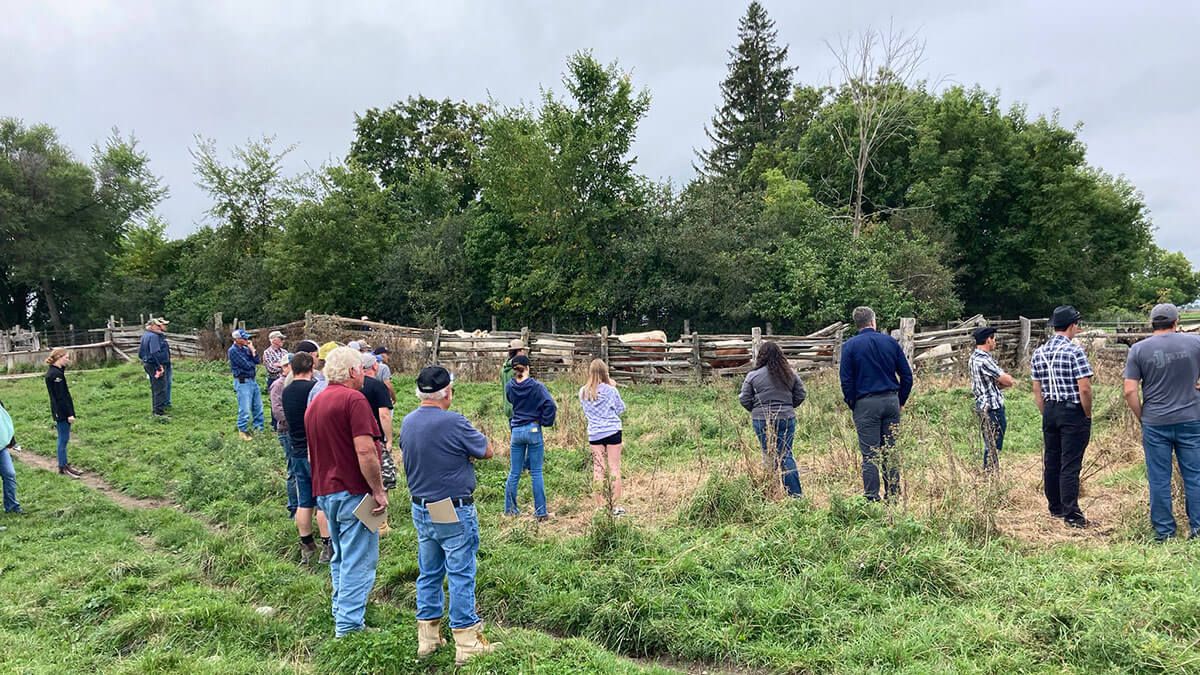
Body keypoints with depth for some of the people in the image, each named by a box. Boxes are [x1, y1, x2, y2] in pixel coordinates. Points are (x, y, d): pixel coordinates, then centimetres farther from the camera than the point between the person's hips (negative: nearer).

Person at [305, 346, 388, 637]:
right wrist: (379, 490, -17)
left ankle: (341, 612, 32)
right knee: (358, 561, -2)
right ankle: (349, 625, 2)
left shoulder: (314, 403, 13)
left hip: (325, 491, 9)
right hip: (354, 492, -9)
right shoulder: (353, 399, -16)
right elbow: (365, 451, -24)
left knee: (341, 557, 22)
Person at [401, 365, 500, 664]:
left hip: (421, 510, 7)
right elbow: (487, 451, -9)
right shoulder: (454, 423, -21)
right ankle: (467, 644, 9)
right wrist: (473, 435, 9)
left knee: (428, 573, 16)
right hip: (454, 513, -7)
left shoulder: (407, 422, 2)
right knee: (461, 575, 1)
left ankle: (427, 638, 26)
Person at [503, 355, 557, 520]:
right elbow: (550, 405, -17)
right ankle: (540, 512, 7)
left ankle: (510, 509, 17)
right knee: (536, 473, 3)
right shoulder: (536, 386, -10)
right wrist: (545, 422, -4)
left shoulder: (509, 387, 0)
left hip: (516, 431, 3)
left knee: (514, 473, 11)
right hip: (534, 430, -3)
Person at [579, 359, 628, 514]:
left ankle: (600, 506, 9)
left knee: (598, 469, 7)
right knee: (614, 468, 3)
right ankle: (616, 506, 5)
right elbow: (621, 409, 3)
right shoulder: (610, 390, -10)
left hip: (594, 434, 3)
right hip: (612, 431, -3)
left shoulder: (583, 392, 1)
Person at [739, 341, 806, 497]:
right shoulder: (790, 373, 4)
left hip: (762, 420, -2)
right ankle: (796, 493, 3)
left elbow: (744, 399, -3)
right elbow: (801, 395, 10)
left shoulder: (753, 375, -5)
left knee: (769, 455, 7)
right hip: (787, 418, 2)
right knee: (786, 454, 7)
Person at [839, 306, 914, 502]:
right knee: (890, 452, 11)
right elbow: (907, 375, 6)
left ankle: (872, 498, 2)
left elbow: (846, 381, -6)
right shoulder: (890, 342, 5)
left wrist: (852, 405, 5)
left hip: (866, 404, -3)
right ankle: (893, 496, 16)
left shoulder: (850, 346, -3)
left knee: (870, 454, 0)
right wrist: (900, 401, 15)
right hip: (891, 401, 3)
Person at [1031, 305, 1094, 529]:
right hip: (1073, 412, -6)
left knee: (1051, 460, 13)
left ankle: (1055, 507, 25)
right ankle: (1071, 513, -1)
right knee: (1070, 464, -4)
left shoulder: (1038, 353, 6)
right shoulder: (1074, 351, -14)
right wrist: (1088, 414, -5)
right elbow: (1084, 389, -17)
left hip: (1049, 411, 6)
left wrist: (1046, 414, 17)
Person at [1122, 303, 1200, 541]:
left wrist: (1142, 417, 5)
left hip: (1155, 423, -1)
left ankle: (1164, 532, 14)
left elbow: (1130, 391, -8)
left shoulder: (1139, 349, -5)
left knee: (1159, 479, 6)